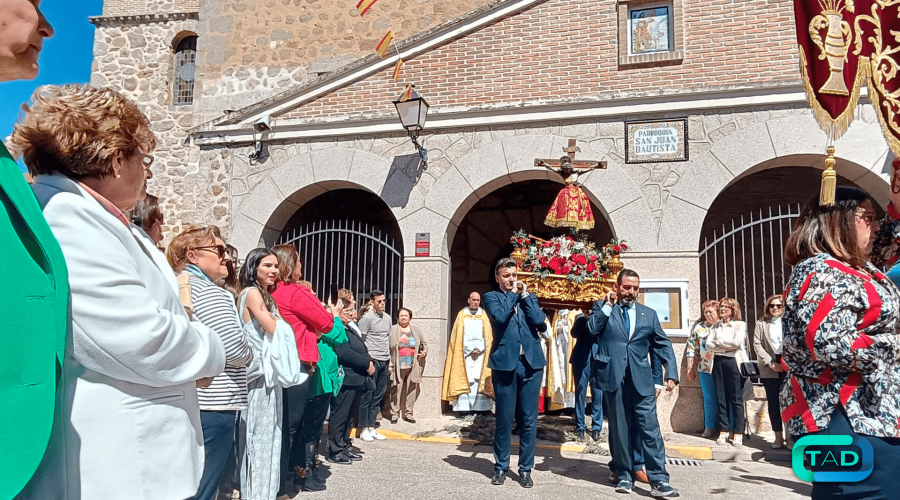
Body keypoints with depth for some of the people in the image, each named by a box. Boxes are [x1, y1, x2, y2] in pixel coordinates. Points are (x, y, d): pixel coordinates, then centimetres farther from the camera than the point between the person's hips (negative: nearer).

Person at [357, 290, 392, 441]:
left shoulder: (387, 318, 13)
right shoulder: (366, 318, -7)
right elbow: (360, 342, -8)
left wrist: (389, 358, 16)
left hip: (384, 362, 7)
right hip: (371, 361, -6)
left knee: (378, 396, 10)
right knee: (367, 396, 0)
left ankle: (371, 428, 18)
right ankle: (364, 429, 8)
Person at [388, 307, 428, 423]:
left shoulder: (416, 330, 14)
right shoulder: (392, 330, 3)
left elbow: (423, 343, 24)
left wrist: (424, 351, 3)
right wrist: (389, 365, -9)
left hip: (413, 366, 3)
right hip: (398, 367, -3)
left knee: (411, 390, 5)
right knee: (396, 390, -4)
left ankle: (408, 413, 16)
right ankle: (394, 414, 6)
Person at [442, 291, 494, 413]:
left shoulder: (483, 315, 11)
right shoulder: (462, 314, 7)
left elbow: (488, 335, 7)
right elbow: (458, 335, 2)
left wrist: (479, 349, -7)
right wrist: (471, 350, -6)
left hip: (481, 352, 1)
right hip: (465, 352, -1)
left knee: (480, 379, -5)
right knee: (465, 379, -8)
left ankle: (481, 407, -4)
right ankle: (464, 407, -9)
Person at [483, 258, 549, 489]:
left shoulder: (530, 296, 15)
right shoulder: (491, 297, 6)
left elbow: (539, 321, -3)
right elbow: (500, 316, -15)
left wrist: (524, 295, -1)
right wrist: (513, 293, -4)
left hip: (531, 363, 3)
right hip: (505, 363, -2)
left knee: (529, 419, 6)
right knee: (504, 419, 5)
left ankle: (525, 469, 17)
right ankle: (500, 467, 19)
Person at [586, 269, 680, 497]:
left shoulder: (649, 314, 12)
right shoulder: (602, 307, 7)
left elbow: (664, 345, 10)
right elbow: (592, 328, -10)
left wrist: (671, 373, 0)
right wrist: (608, 305, -9)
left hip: (642, 380, 1)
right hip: (613, 378, -1)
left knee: (650, 429, -4)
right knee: (619, 429, 7)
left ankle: (658, 480, -1)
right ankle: (625, 476, 18)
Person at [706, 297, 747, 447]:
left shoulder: (740, 325, 2)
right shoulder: (715, 326, 15)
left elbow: (737, 342, -14)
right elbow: (708, 345, 3)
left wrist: (718, 342, -3)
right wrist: (726, 345, -9)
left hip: (733, 362, -4)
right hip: (718, 362, 4)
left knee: (736, 399, -3)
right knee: (721, 398, 5)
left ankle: (738, 433, 0)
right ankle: (723, 432, 10)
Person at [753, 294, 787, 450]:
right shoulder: (761, 323, 9)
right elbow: (757, 344, 2)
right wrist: (770, 362, -9)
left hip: (788, 366, -1)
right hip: (769, 368, 1)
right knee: (773, 402, 5)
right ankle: (778, 436, 12)